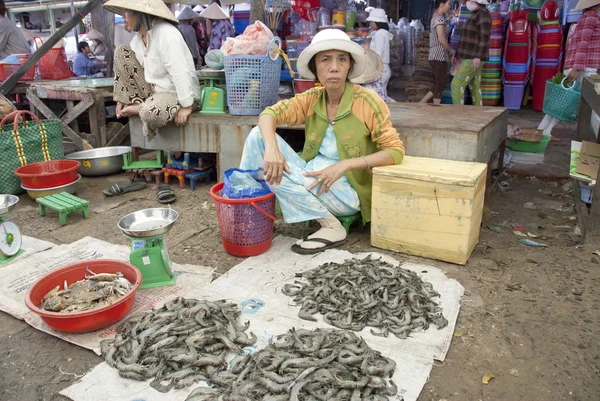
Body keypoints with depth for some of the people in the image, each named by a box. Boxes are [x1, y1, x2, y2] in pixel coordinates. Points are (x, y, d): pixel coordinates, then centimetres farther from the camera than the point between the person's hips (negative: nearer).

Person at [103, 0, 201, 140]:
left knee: (150, 113, -38)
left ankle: (141, 109, 0)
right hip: (154, 89, 8)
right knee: (121, 52, 2)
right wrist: (122, 100, 5)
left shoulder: (166, 34, -23)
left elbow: (181, 72, -28)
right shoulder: (138, 38, 5)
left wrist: (186, 106, -29)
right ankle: (137, 105, 1)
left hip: (178, 93, -8)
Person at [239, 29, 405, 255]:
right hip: (315, 183, 5)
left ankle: (331, 227, -16)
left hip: (346, 192, -5)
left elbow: (395, 151, -15)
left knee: (282, 168, -27)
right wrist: (271, 148, -30)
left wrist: (345, 164, -26)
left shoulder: (367, 101, -13)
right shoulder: (311, 99, 0)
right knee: (258, 135, -9)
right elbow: (269, 114, -8)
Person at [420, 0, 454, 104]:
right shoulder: (439, 18, -12)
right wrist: (452, 51, -7)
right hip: (439, 56, -10)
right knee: (441, 84, -5)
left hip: (437, 56, 10)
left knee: (441, 84, 12)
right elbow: (442, 39, -19)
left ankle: (421, 103, 13)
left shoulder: (436, 16, 18)